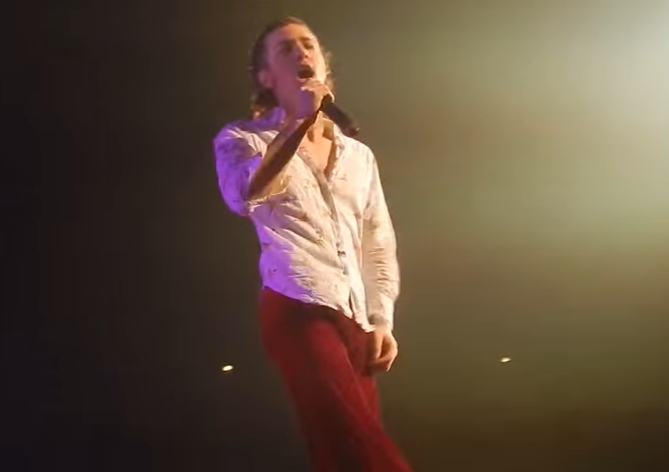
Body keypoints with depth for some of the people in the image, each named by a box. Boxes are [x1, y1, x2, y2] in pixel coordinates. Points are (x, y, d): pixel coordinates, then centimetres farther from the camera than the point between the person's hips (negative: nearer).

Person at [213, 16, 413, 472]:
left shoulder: (358, 155, 24)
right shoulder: (243, 138, 10)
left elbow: (379, 245, 23)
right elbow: (244, 197, -13)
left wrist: (381, 321, 11)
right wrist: (299, 122, -13)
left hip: (355, 319, 6)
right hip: (299, 308, -5)